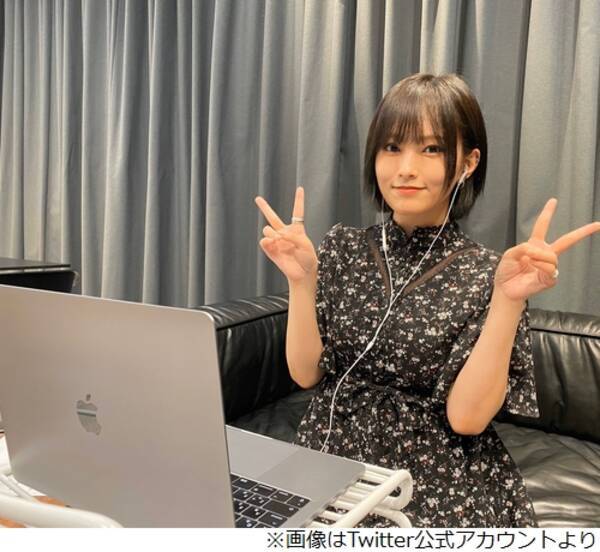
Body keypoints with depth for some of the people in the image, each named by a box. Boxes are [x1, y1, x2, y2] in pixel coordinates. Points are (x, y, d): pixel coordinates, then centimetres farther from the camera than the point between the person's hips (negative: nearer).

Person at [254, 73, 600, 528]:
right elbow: (306, 373, -2)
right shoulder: (343, 247, 0)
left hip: (436, 484, -1)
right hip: (332, 461, 2)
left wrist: (508, 300, -23)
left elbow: (466, 417, -15)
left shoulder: (488, 274, -8)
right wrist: (301, 280, -14)